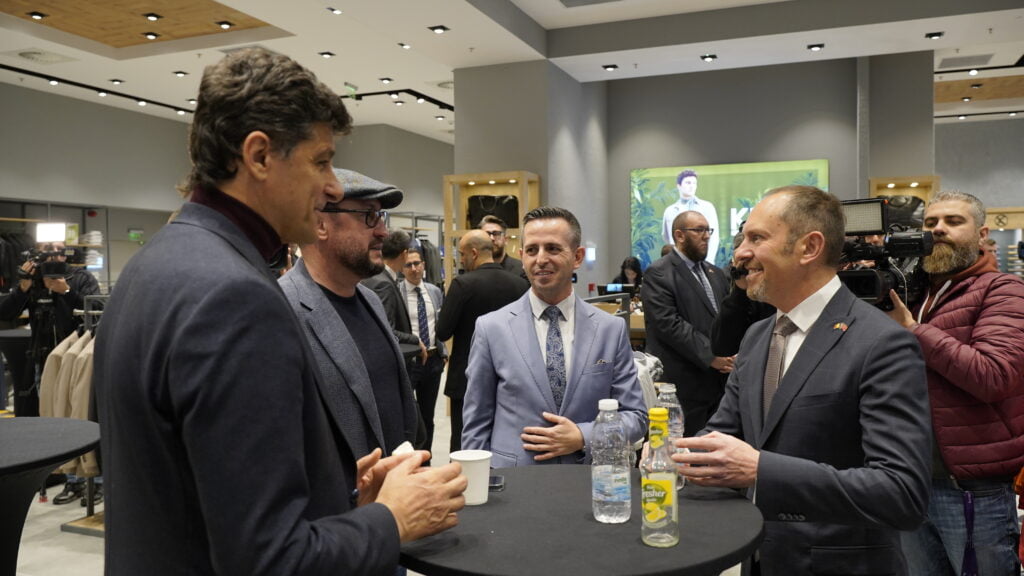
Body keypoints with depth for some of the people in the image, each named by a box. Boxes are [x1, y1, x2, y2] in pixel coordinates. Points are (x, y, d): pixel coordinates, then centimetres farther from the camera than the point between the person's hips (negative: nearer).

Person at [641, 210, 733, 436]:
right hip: (684, 384, -7)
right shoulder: (659, 273, -6)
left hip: (720, 382, 7)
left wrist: (732, 354, -2)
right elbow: (668, 323, -15)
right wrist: (710, 356, -16)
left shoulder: (716, 273, 19)